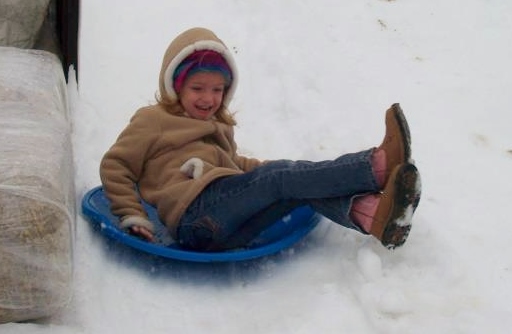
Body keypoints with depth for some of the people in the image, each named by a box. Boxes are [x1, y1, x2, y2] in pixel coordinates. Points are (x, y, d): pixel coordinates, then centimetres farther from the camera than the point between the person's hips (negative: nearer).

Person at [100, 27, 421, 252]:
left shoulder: (219, 128, 36)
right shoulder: (152, 120, 14)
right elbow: (115, 166, 9)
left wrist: (267, 168, 21)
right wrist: (131, 215, -4)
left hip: (230, 230, 7)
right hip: (195, 215, -7)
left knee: (303, 187, -17)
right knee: (281, 178, -23)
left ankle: (371, 214, -45)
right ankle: (376, 166, -37)